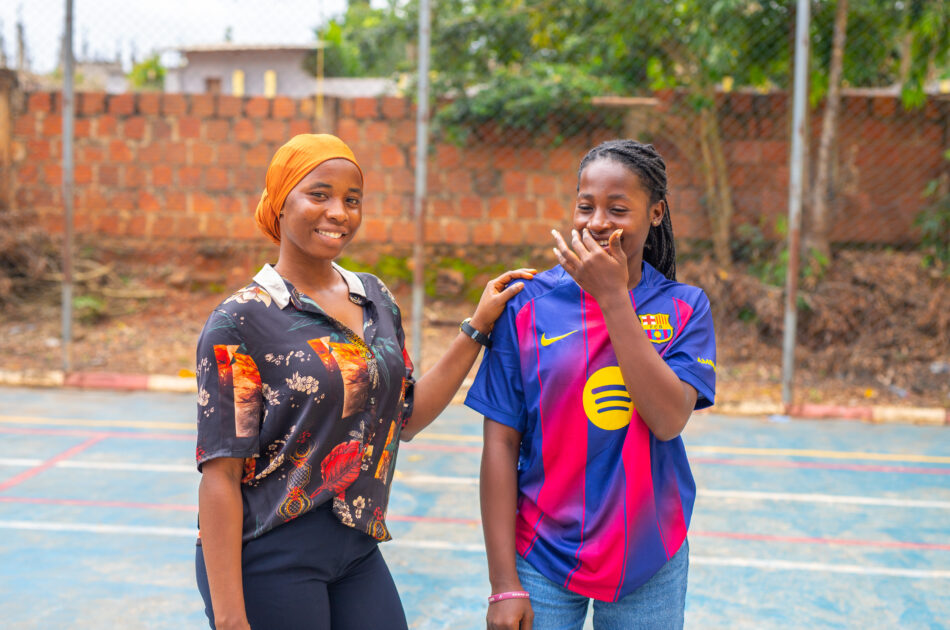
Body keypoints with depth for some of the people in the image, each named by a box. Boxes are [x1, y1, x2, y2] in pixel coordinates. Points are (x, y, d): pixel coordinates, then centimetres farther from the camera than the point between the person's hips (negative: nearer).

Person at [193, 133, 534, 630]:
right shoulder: (240, 321, -12)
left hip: (357, 551, 6)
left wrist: (477, 327, 9)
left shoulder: (376, 300, 7)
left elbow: (407, 417, 14)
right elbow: (220, 475, -14)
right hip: (267, 558, -5)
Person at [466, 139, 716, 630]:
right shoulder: (529, 304, -5)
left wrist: (613, 296, -18)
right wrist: (503, 583, -8)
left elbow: (669, 419, -16)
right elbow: (501, 443, -5)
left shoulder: (685, 307, -1)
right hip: (542, 557, -1)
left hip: (650, 564, 1)